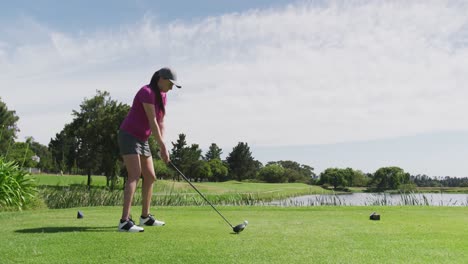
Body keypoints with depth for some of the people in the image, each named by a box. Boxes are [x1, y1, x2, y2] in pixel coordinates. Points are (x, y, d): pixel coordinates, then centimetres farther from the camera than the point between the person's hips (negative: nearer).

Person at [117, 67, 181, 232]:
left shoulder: (162, 96, 10)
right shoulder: (147, 92, -19)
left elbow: (161, 123, 7)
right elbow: (152, 122, -23)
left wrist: (162, 147, -3)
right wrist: (163, 148, -23)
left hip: (142, 140, 10)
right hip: (129, 136, -9)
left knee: (150, 177, 10)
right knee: (135, 175, -22)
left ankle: (145, 217, 22)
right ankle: (124, 221, -27)